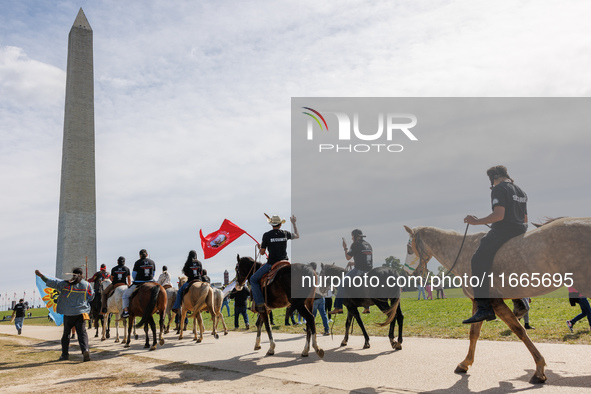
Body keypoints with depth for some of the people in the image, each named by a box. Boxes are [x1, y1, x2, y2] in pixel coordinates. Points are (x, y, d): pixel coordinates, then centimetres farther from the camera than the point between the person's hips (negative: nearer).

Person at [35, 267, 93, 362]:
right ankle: (85, 349, -24)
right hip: (81, 313, 1)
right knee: (82, 332, -3)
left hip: (69, 313, -1)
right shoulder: (87, 285, 1)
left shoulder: (66, 284, -5)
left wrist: (41, 275, 4)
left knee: (66, 333, 15)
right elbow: (91, 297, 11)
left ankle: (65, 354, 21)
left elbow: (53, 283, -5)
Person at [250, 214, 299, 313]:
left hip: (271, 264, -4)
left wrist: (261, 248, 18)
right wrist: (294, 223, 33)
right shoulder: (285, 233, 3)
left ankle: (260, 304, -2)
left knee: (253, 279, 9)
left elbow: (262, 252, -4)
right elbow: (297, 236, 24)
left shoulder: (266, 235, -8)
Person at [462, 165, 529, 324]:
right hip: (520, 232, 10)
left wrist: (476, 221, -14)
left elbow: (499, 215, -20)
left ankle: (484, 308, -24)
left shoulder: (499, 189, -7)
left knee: (478, 261, -12)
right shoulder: (521, 192, 21)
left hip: (502, 232, -10)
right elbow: (525, 219, 24)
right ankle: (519, 302, 24)